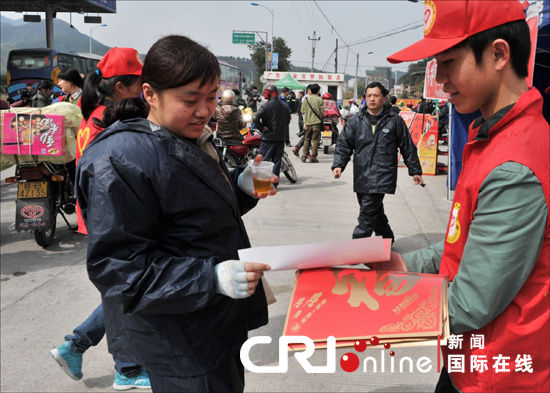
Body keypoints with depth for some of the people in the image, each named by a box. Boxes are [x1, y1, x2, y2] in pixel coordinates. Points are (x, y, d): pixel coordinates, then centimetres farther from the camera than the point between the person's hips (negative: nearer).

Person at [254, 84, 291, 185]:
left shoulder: (266, 106, -11)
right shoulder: (285, 106, 7)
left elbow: (256, 118, -21)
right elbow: (288, 120, 16)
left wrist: (262, 127, -11)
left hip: (268, 138, -5)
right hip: (281, 138, 5)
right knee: (276, 161, 9)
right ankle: (274, 183, 11)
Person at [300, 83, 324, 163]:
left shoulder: (306, 99, 2)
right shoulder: (319, 100, -5)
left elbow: (303, 111, 4)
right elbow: (322, 112, -5)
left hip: (307, 122, 3)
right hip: (316, 122, -3)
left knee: (307, 139, 13)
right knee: (315, 140, 2)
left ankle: (304, 155, 5)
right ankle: (313, 157, 1)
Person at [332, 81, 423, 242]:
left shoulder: (395, 121, 2)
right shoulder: (355, 122, 8)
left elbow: (408, 147, 8)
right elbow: (344, 144, 8)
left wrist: (415, 171, 11)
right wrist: (338, 165, -8)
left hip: (382, 176, -4)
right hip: (361, 177, 4)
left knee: (367, 214, -11)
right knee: (375, 212, 16)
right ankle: (387, 239, 37)